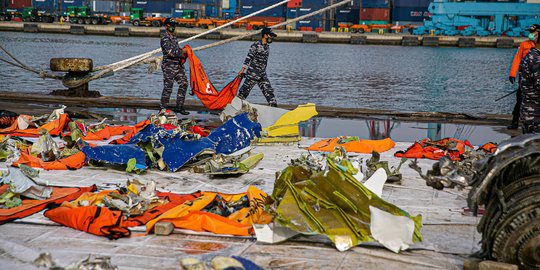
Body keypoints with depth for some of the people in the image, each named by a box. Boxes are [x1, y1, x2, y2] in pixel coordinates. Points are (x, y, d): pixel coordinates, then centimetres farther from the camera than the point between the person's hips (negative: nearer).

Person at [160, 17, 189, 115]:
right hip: (169, 66, -9)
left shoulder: (173, 37, 18)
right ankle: (163, 108, 4)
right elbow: (170, 52, -22)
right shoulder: (165, 39, -11)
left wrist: (182, 56, 8)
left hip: (178, 65, 9)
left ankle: (179, 107, 12)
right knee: (168, 87, -6)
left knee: (183, 83, 5)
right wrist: (182, 51, -14)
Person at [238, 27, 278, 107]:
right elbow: (249, 57, -12)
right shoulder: (256, 45, -11)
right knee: (245, 89, -2)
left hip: (262, 74, 8)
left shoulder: (267, 47, 14)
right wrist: (243, 69, -13)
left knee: (268, 90, 3)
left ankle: (274, 105, 4)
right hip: (252, 73, -8)